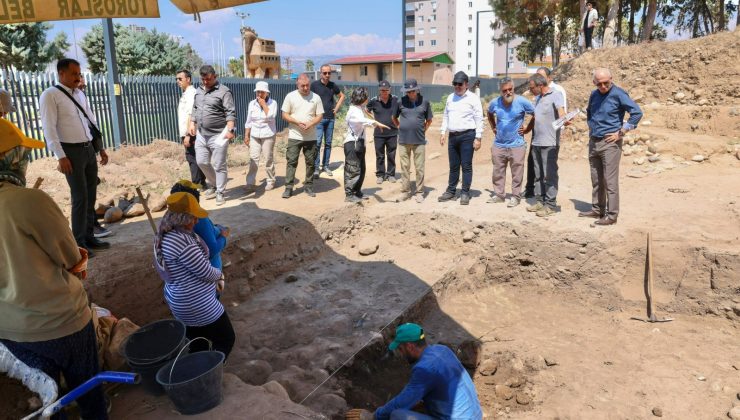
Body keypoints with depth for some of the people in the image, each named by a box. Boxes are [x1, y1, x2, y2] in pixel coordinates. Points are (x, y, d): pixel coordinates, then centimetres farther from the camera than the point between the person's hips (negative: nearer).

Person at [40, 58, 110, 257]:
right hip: (71, 151, -7)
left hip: (89, 149, 7)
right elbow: (49, 128, -13)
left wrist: (101, 148, 16)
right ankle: (79, 243, 6)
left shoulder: (80, 95, 13)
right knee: (80, 197, -6)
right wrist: (61, 156, -18)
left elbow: (92, 121, 19)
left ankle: (89, 237, 22)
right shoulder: (50, 95, -8)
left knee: (91, 196, 10)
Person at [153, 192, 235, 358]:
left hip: (181, 300, 10)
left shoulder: (164, 236, 3)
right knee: (226, 339, 5)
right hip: (196, 303, -10)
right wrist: (218, 273, 1)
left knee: (197, 345, 22)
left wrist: (213, 281, 7)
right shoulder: (182, 242, -29)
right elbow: (207, 272, -22)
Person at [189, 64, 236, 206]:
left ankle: (220, 192, 12)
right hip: (201, 134, 7)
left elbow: (230, 113, -17)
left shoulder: (223, 91, -11)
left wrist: (230, 130, -26)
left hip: (218, 135, -7)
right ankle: (213, 185, 33)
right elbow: (194, 108, 23)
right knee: (201, 162, 13)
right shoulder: (199, 90, 12)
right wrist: (192, 123, 15)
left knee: (219, 166, 0)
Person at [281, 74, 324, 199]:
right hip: (294, 136, -1)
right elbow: (285, 115, 0)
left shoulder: (315, 97, 2)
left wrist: (310, 124, -16)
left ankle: (309, 186, 19)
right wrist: (297, 122, -15)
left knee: (310, 162, 7)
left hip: (311, 137, 2)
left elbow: (320, 116, 3)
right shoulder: (290, 96, 0)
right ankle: (288, 188, 2)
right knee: (291, 161, -3)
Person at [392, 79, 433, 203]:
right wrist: (402, 128, 10)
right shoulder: (401, 102, 2)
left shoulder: (425, 102, 1)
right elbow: (394, 118, 16)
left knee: (419, 168, 2)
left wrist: (422, 130, 7)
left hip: (419, 140, -1)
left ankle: (419, 192, 12)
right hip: (403, 140, 1)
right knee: (405, 167, 8)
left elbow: (429, 120, 12)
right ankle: (405, 191, 18)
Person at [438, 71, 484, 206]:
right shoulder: (450, 98, 14)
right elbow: (445, 116, 19)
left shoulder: (473, 98, -4)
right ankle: (450, 191, 20)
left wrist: (478, 138, -13)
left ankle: (465, 193, 6)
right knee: (453, 166, 12)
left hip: (467, 136, -5)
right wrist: (442, 132, 10)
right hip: (452, 136, 5)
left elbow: (479, 119, -7)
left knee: (466, 166, -1)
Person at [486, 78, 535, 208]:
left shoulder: (522, 102, -12)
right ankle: (498, 194, 22)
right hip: (498, 144, 4)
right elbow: (490, 114, 22)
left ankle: (516, 196, 11)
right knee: (498, 171, 10)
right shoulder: (495, 103, -1)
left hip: (516, 144, -4)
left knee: (517, 172, 1)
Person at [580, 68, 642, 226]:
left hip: (610, 143, -7)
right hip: (593, 142, 7)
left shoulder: (618, 94, -11)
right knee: (596, 180, 14)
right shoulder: (594, 94, 9)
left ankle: (611, 215, 0)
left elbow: (637, 112, -16)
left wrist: (621, 132, -15)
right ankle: (597, 209, 25)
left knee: (610, 181, -5)